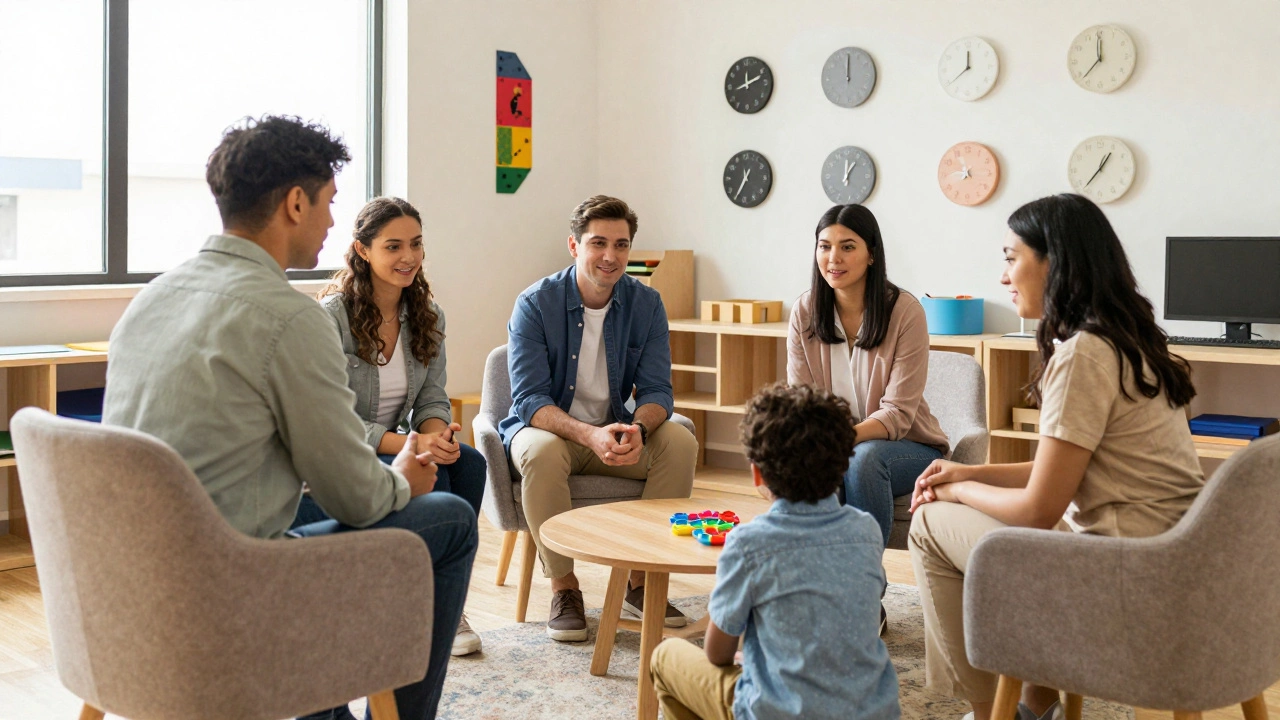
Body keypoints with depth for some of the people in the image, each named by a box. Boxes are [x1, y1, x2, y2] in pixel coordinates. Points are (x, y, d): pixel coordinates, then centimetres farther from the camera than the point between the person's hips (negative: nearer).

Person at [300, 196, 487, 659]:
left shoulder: (427, 316, 5)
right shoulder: (332, 315, -15)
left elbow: (433, 399, 5)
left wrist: (436, 432, -21)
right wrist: (410, 445, -30)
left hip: (395, 447, 6)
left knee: (468, 463, -24)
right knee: (429, 480, -30)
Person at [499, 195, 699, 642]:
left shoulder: (646, 304, -3)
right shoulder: (535, 304, -13)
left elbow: (656, 389, -7)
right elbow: (529, 399, -20)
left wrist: (637, 430, -32)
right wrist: (589, 435, -39)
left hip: (614, 430, 3)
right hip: (545, 426, -3)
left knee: (680, 443, -22)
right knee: (542, 451, -37)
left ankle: (642, 582, -9)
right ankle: (563, 588, -18)